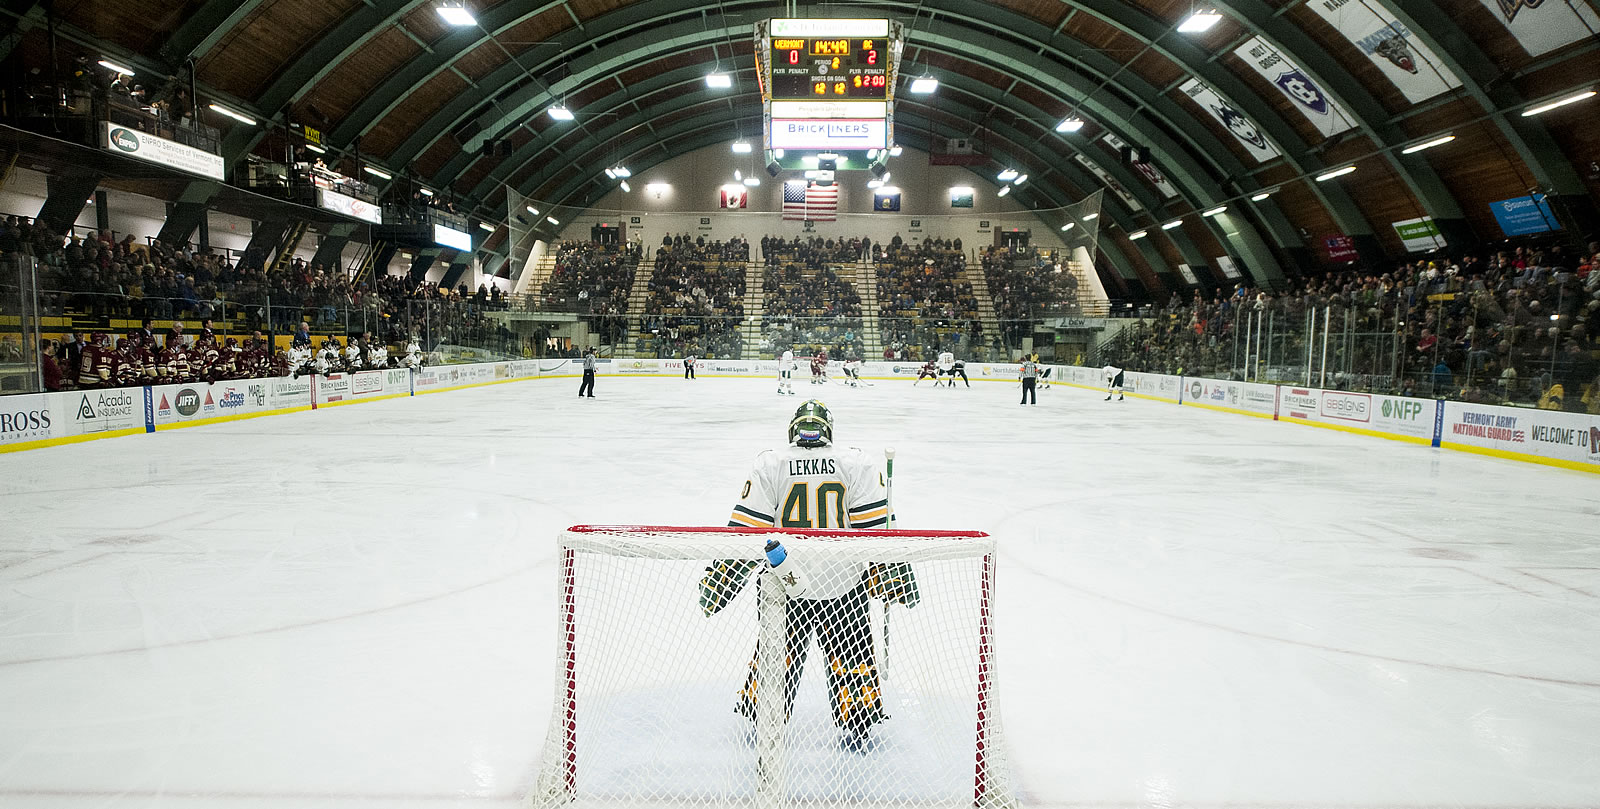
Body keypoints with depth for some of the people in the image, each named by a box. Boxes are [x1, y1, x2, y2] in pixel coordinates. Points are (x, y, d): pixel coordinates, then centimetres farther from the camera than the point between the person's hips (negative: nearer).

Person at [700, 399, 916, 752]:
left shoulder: (769, 464, -2)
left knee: (777, 654, 19)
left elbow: (746, 531, -5)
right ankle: (856, 729, 26)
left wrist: (719, 579, 2)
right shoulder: (857, 464, -1)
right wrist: (894, 576, 5)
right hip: (844, 584, 0)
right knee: (852, 657, 17)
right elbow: (877, 525, -4)